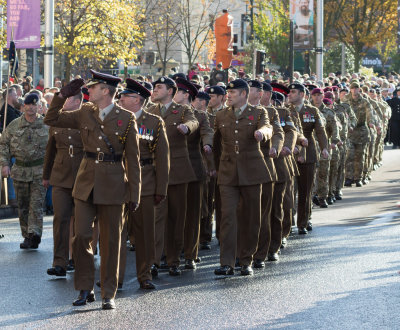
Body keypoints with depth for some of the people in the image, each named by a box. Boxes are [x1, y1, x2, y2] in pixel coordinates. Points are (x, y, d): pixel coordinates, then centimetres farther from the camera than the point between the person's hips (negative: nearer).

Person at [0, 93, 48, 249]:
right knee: (23, 206, 7)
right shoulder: (14, 125, 5)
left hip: (40, 171, -3)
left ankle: (34, 235, -17)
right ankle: (27, 236, 16)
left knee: (36, 204, -12)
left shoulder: (46, 125, 1)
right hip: (20, 171, 3)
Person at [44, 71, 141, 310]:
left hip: (112, 186, -3)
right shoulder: (85, 114, 6)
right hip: (86, 183, 3)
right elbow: (52, 120, 12)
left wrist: (135, 194, -4)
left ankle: (109, 295, 12)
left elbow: (133, 160, -2)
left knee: (111, 241, 3)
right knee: (81, 236, -3)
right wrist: (63, 95, -2)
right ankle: (85, 290, 10)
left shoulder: (126, 119, -4)